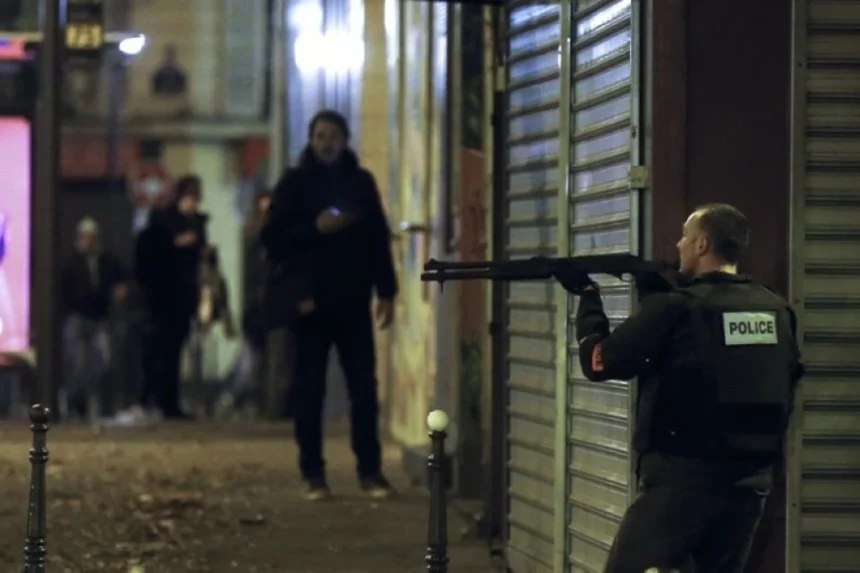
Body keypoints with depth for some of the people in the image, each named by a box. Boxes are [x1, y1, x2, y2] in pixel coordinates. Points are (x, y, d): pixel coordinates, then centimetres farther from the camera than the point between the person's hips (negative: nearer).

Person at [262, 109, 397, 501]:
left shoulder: (361, 182, 11)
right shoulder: (295, 184, 4)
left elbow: (380, 238, 12)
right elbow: (274, 238, -1)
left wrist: (386, 291, 6)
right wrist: (315, 228, -15)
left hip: (353, 302, 2)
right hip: (310, 302, -2)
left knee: (364, 388, -1)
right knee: (309, 391, 0)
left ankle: (370, 470, 4)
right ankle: (313, 474, 6)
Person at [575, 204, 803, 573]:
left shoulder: (676, 309, -12)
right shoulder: (777, 312, 5)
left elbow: (598, 362, -4)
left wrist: (589, 298, 11)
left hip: (684, 479, -6)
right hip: (751, 481, 6)